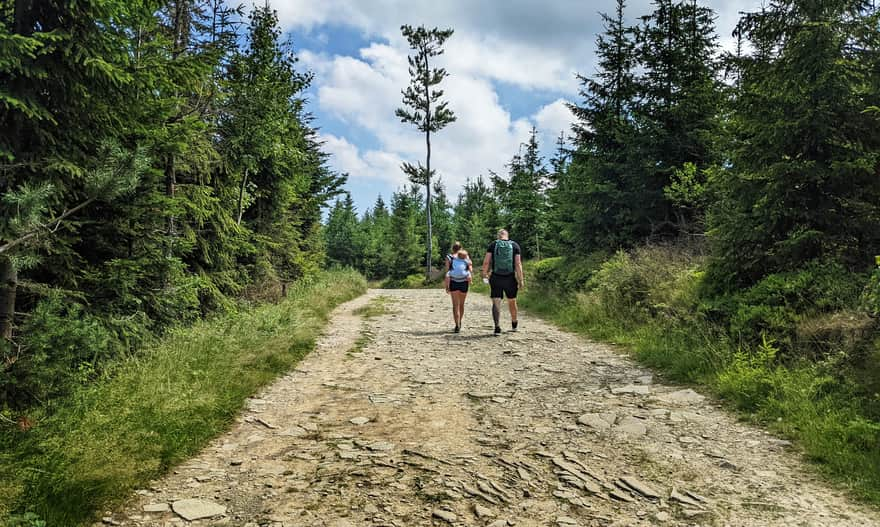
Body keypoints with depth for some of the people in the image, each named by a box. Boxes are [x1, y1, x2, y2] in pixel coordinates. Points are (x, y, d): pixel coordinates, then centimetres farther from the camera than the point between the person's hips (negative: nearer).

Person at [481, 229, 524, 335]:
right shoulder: (515, 245, 1)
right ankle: (514, 324, 37)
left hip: (496, 278, -1)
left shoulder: (493, 245, 0)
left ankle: (497, 327, -12)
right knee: (512, 301, 18)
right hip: (510, 279, 1)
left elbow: (486, 262, -5)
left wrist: (484, 274, 11)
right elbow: (518, 264, -7)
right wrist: (521, 280, -4)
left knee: (496, 303, 1)